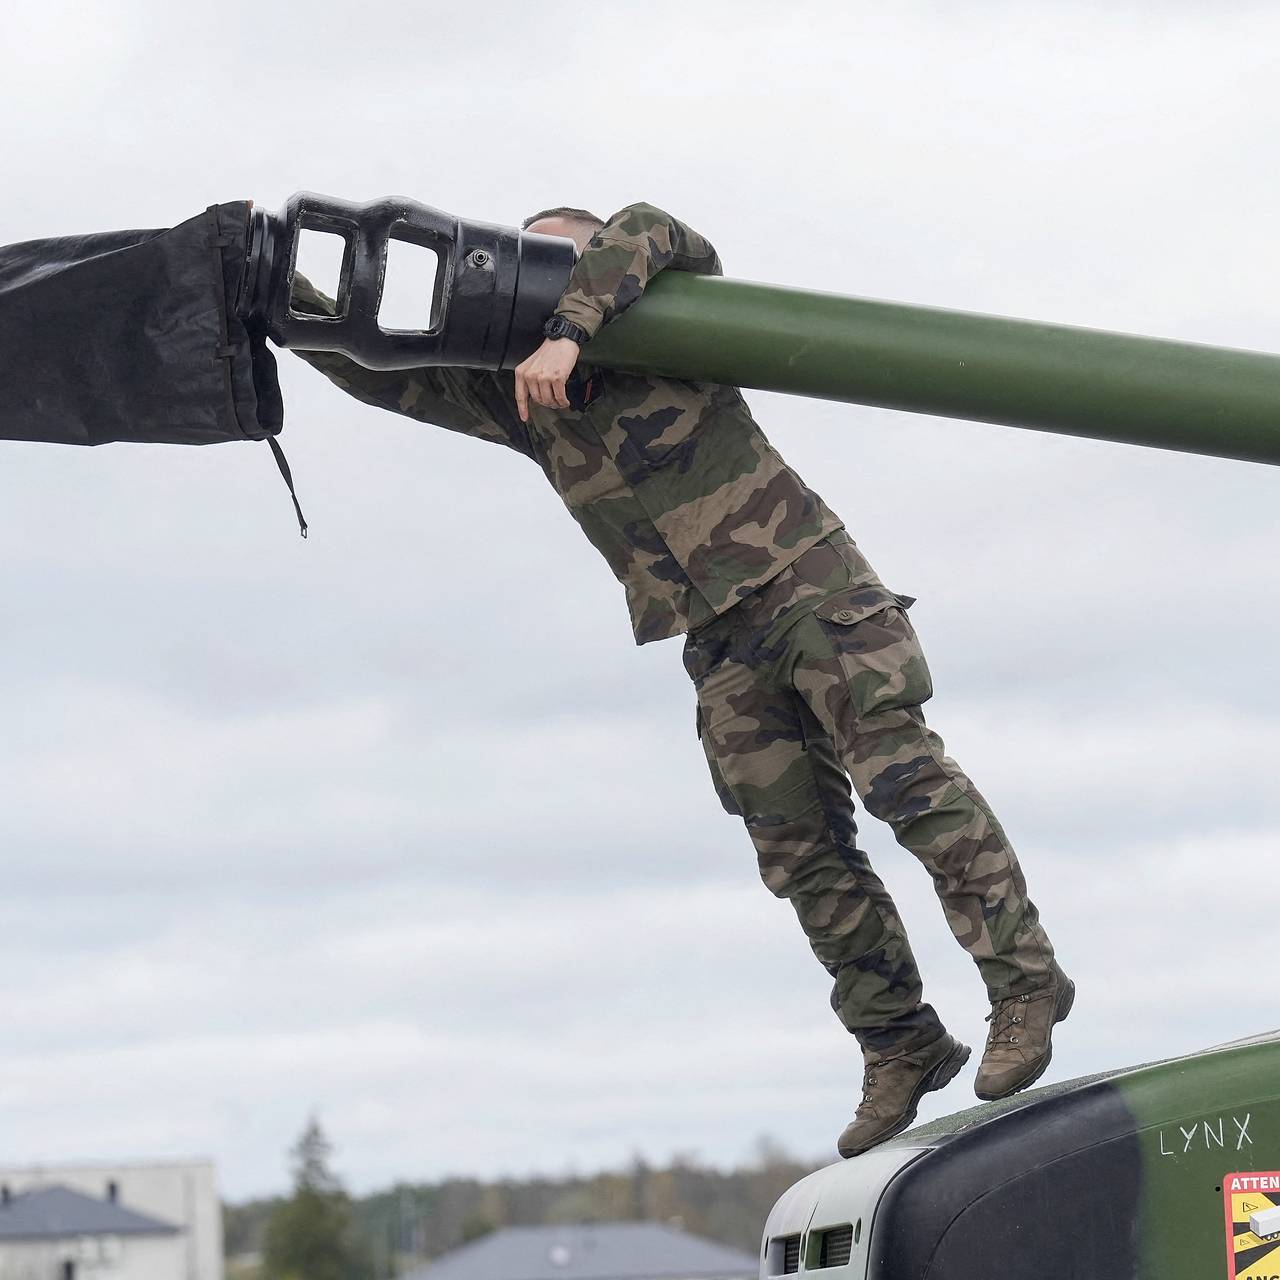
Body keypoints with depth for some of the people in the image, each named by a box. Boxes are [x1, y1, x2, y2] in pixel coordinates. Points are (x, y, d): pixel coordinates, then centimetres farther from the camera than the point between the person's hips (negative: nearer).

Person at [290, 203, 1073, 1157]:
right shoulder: (512, 392, 11)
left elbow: (645, 233, -22)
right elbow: (383, 373, 12)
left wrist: (568, 330, -34)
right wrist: (284, 295, 1)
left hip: (808, 585, -5)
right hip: (722, 644, 5)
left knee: (904, 778, -16)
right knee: (803, 854, 2)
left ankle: (1024, 981, -13)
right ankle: (901, 1048, 9)